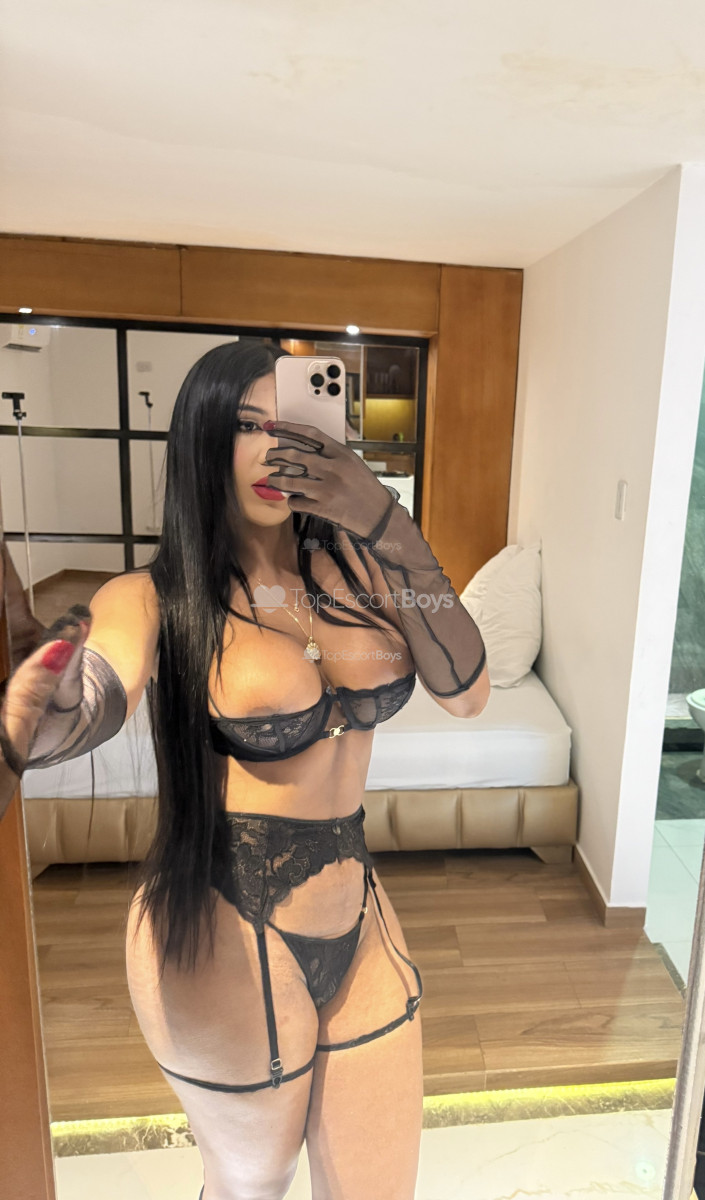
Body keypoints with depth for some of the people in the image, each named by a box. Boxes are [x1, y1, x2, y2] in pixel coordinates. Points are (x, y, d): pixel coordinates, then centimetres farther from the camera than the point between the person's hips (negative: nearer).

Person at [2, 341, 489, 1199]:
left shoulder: (351, 564, -3)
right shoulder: (156, 600, -13)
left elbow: (466, 694, -13)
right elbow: (86, 706, -34)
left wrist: (389, 527, -24)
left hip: (360, 927, 4)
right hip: (226, 943, -3)